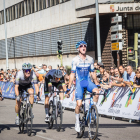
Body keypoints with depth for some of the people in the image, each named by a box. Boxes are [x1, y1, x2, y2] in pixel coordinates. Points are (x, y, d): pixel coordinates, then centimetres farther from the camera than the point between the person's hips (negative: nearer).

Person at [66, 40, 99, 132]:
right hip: (79, 82, -2)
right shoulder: (75, 60, -4)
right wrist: (69, 88, -4)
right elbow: (72, 74, -2)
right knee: (79, 104, -12)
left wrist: (97, 83, 12)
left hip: (88, 81, 2)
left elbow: (92, 73, 13)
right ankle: (77, 122, 8)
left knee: (96, 91, -29)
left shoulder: (90, 59, 4)